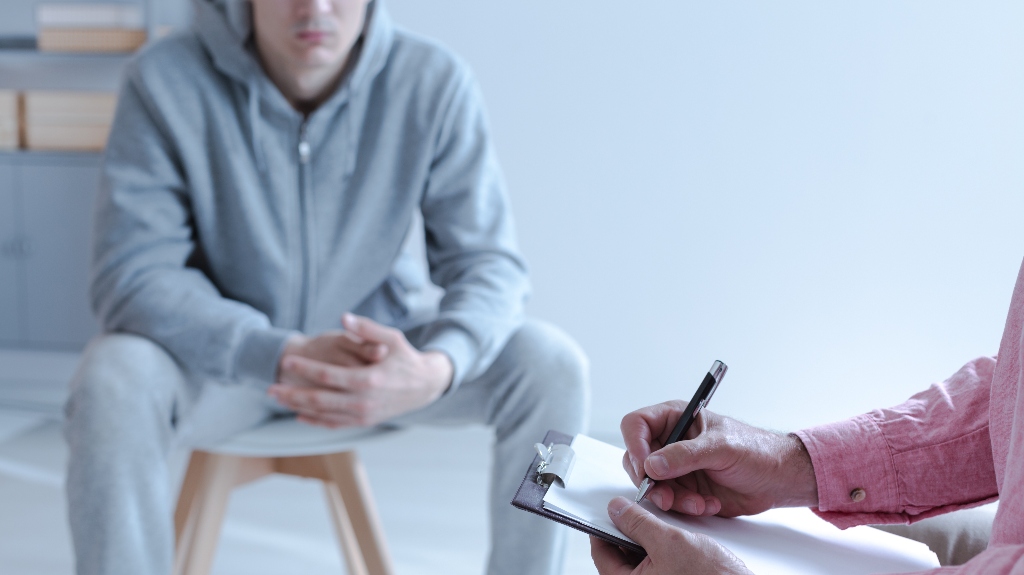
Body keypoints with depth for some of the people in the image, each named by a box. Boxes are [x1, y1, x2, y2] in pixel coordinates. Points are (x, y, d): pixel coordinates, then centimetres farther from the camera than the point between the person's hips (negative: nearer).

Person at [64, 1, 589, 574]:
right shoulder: (165, 80, -19)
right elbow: (134, 275, -21)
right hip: (226, 354, -1)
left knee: (550, 364, -21)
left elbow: (490, 264, -15)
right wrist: (285, 354, -37)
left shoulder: (436, 82, -16)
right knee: (113, 381, -31)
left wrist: (437, 370, -38)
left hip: (384, 344, 1)